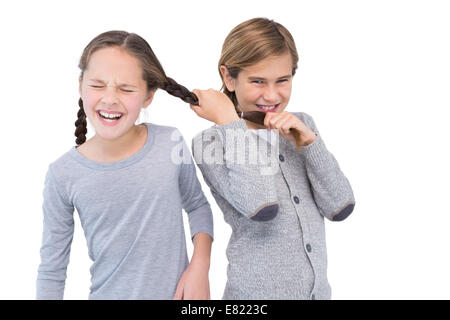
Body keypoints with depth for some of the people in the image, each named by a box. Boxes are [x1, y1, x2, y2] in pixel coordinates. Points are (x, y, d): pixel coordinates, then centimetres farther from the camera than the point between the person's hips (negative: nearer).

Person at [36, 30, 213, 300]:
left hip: (176, 292, 1)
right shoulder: (63, 175, -13)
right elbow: (52, 270, -5)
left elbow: (197, 205, 4)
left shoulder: (171, 144, -12)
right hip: (109, 294, 0)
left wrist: (200, 266, -7)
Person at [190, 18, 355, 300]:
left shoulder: (302, 126, 2)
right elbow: (263, 207, -29)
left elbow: (341, 208, -6)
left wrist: (309, 141, -16)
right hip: (258, 291, -4)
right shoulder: (211, 142, -12)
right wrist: (228, 122, -22)